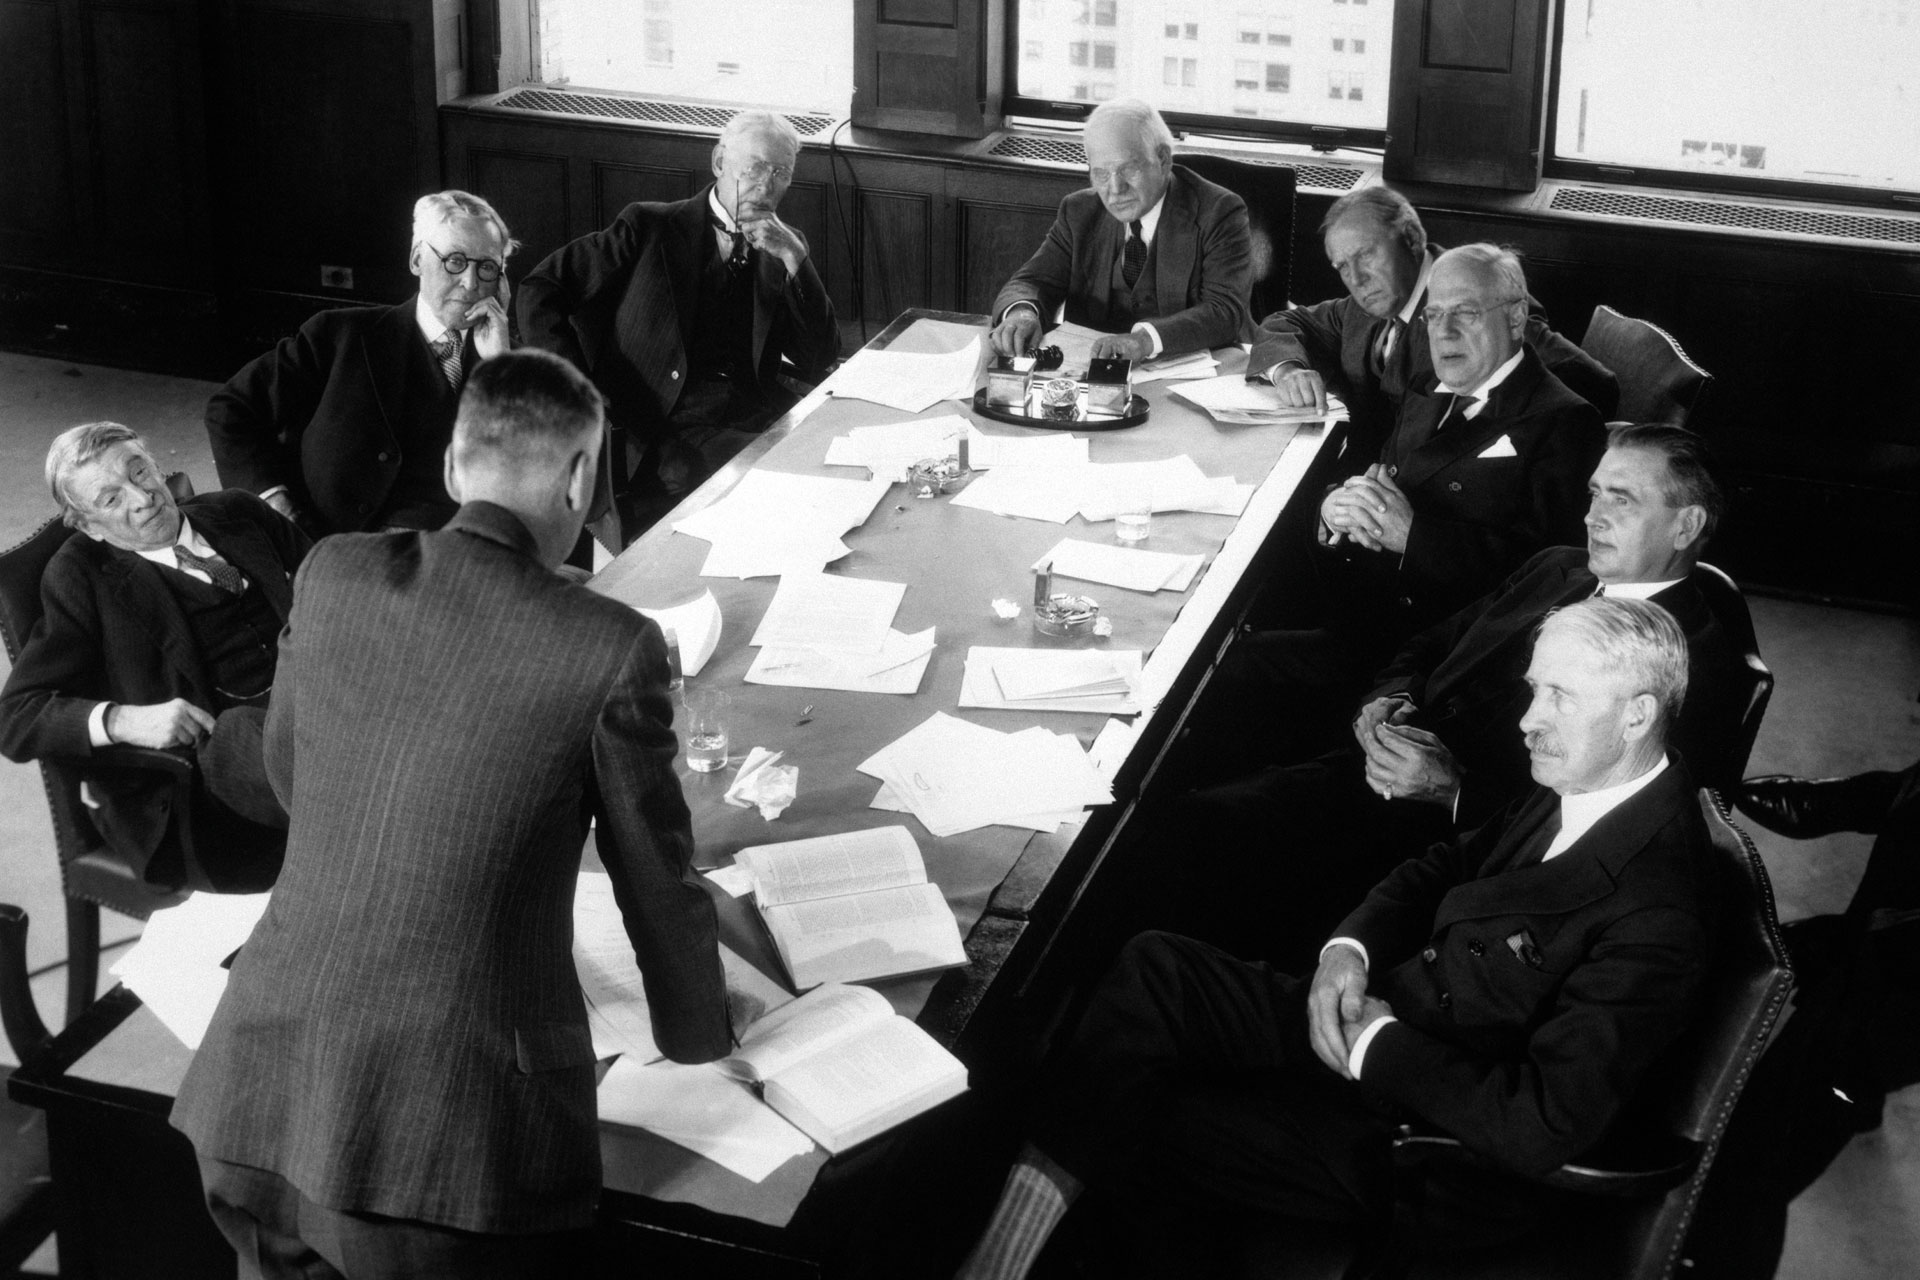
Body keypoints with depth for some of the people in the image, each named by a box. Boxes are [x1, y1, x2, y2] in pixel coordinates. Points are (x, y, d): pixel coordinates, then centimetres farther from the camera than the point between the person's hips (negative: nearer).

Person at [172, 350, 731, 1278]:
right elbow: (657, 885, 2)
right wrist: (699, 1039, 22)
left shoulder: (333, 575, 2)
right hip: (450, 1133, -4)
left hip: (255, 1098, 5)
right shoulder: (612, 650, -10)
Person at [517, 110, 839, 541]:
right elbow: (540, 288, 6)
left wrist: (794, 258, -1)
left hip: (754, 425, 4)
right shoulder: (649, 228, 8)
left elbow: (820, 363, 8)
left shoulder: (783, 253, 18)